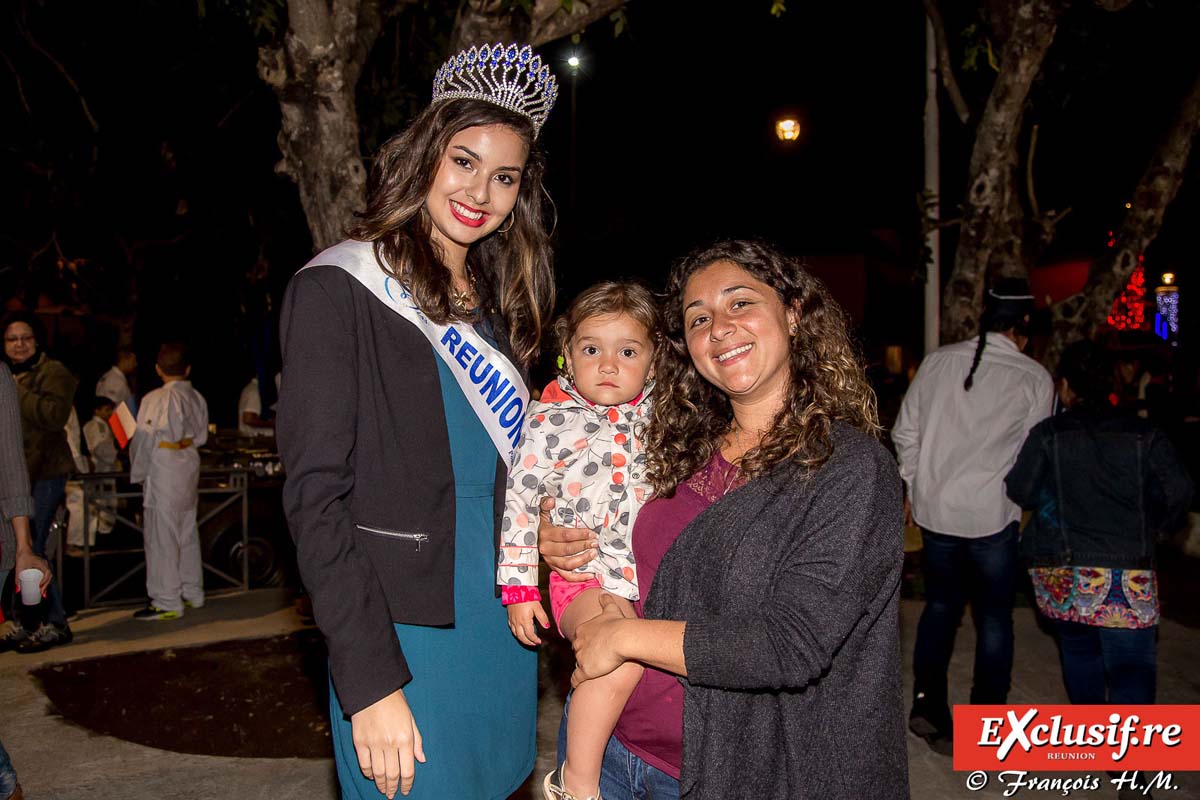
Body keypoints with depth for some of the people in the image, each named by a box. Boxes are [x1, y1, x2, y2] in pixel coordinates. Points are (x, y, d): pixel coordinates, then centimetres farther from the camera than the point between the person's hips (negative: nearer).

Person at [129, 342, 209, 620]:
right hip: (190, 468, 7)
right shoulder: (197, 399, 3)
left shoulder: (154, 400, -15)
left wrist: (137, 474, 1)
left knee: (162, 538, 0)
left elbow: (143, 442, -11)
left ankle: (167, 602, 5)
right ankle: (192, 593, 25)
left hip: (162, 473, -7)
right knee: (188, 534, 16)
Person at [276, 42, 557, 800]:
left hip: (503, 626, 6)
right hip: (402, 636, -6)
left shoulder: (498, 308, 10)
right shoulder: (340, 291, -9)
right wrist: (370, 681, -18)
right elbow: (316, 497, -14)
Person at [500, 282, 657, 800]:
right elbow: (520, 502, -4)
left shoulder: (659, 415, 6)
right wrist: (518, 585, -5)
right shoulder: (552, 422, -6)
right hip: (587, 579, -5)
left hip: (655, 577, 6)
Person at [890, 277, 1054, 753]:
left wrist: (914, 485, 15)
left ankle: (928, 706, 17)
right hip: (993, 517, -2)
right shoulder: (1035, 379, -7)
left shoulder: (939, 361, 0)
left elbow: (905, 432, 3)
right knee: (994, 618, 12)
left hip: (934, 509, 3)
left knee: (940, 607, 18)